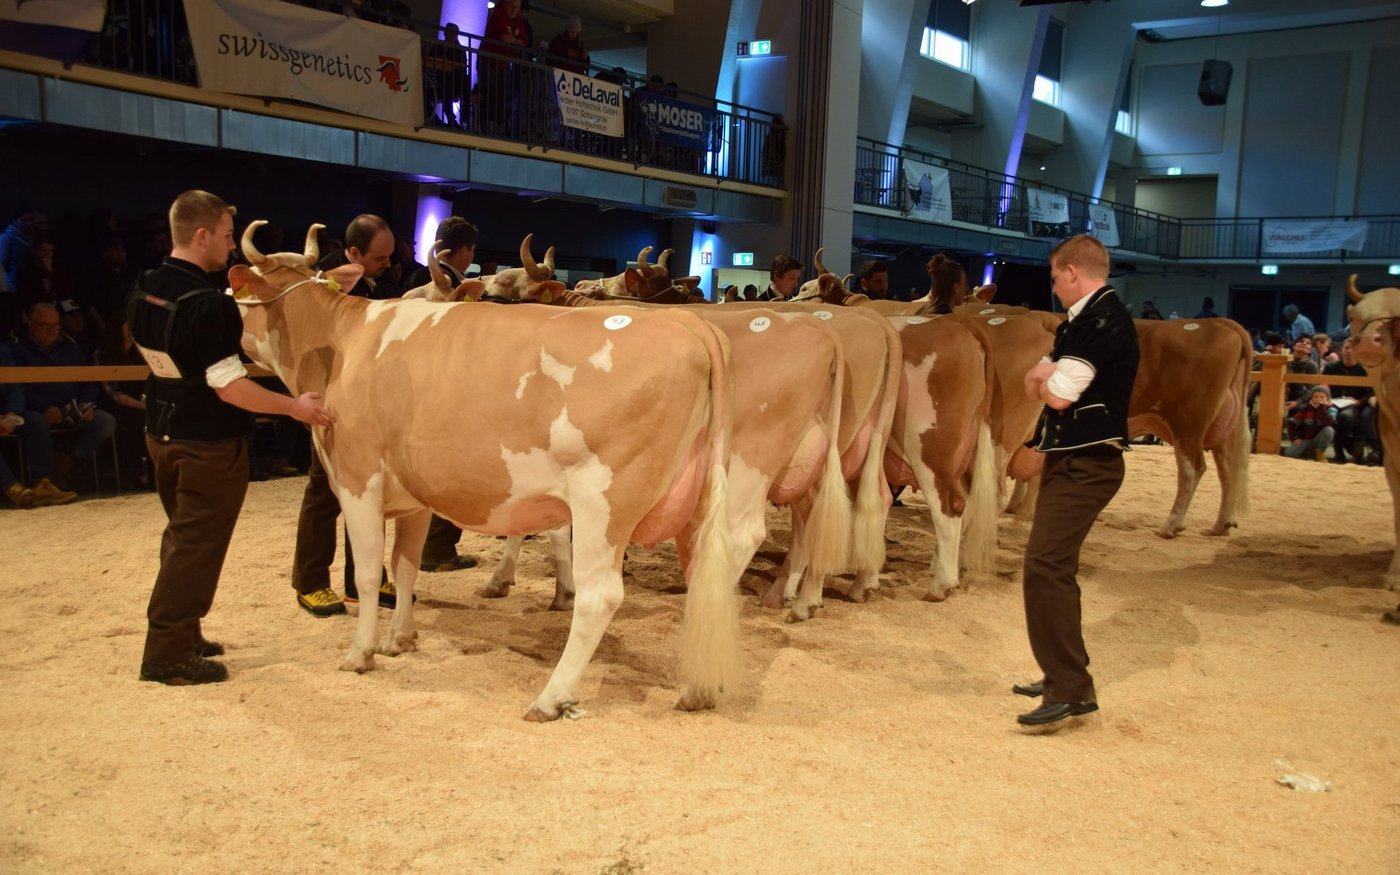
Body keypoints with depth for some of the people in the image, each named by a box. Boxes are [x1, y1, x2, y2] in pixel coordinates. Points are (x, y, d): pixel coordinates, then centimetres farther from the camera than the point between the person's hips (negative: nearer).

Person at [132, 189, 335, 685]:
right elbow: (229, 387, -24)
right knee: (197, 547, 2)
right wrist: (293, 406, -18)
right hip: (210, 442, -9)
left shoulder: (144, 290, 4)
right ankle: (168, 655, 8)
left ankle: (180, 635, 30)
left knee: (183, 537, 20)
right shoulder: (208, 304, -23)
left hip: (162, 433, 9)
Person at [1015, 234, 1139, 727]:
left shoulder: (1105, 321, -15)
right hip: (1069, 459, 11)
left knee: (1044, 567, -16)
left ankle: (1071, 692, -12)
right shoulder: (1081, 321, 16)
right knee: (1054, 568, 16)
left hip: (1086, 464, -11)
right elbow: (1034, 383, 15)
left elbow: (1058, 395, -19)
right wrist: (1050, 376, -6)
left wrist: (1048, 378, 1)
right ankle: (1065, 675, 27)